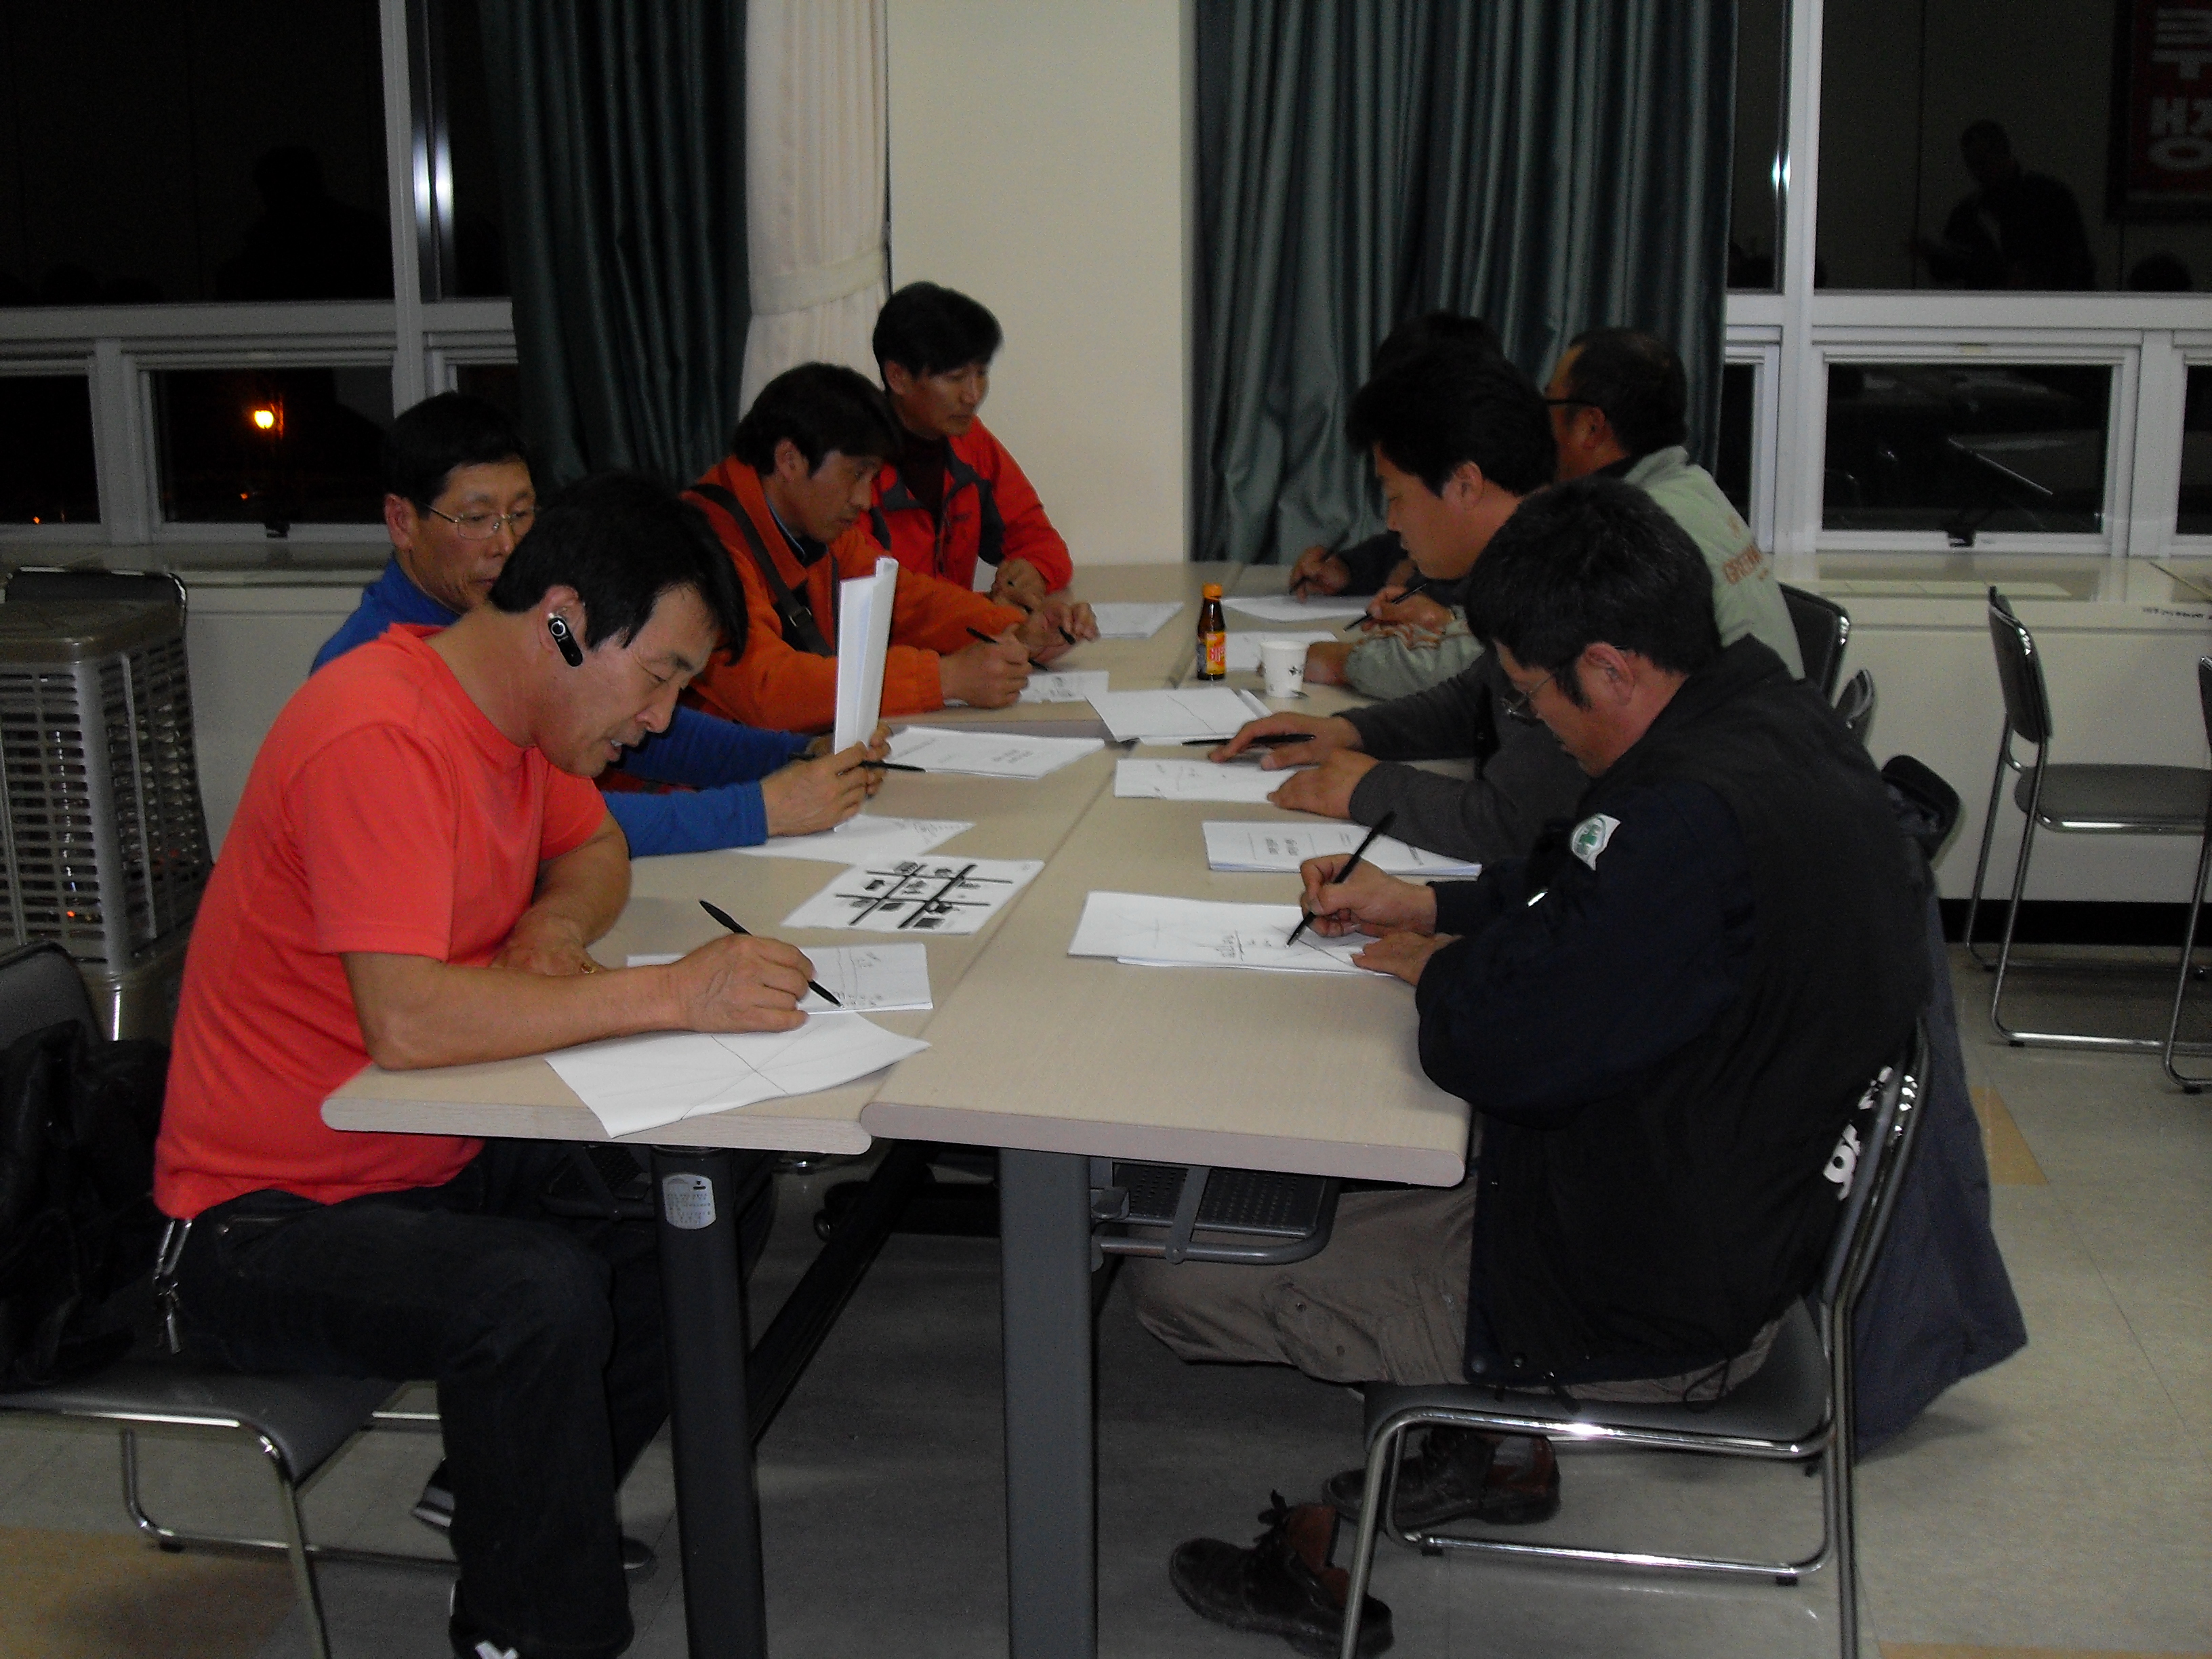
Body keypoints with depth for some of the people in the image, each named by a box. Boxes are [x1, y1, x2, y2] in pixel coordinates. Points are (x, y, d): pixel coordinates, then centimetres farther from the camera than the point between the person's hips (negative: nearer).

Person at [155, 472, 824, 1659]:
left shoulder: (517, 710, 4)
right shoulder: (378, 738, -25)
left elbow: (594, 851, 20)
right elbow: (407, 1022, -35)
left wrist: (553, 927, -3)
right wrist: (670, 995, -33)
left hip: (438, 1156, 9)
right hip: (265, 1224, -9)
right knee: (540, 1296, -33)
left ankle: (511, 1503, 15)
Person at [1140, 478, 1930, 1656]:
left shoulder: (1697, 820, -32)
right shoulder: (1772, 715, -1)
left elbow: (1505, 1045, -29)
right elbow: (1583, 895, 16)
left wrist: (1440, 971, -8)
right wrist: (1429, 906, 8)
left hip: (1647, 1313, -10)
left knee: (1170, 1271, -5)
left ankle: (1486, 1438, 16)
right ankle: (1486, 1432, 26)